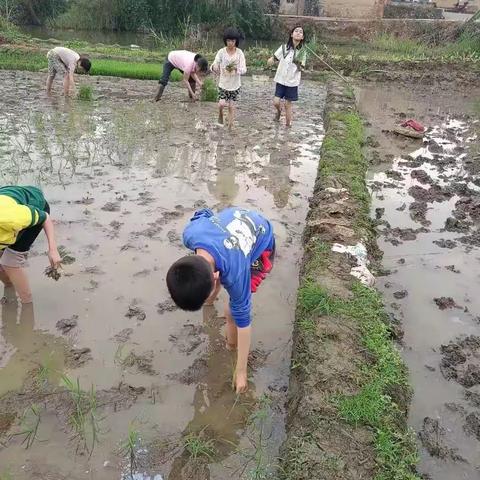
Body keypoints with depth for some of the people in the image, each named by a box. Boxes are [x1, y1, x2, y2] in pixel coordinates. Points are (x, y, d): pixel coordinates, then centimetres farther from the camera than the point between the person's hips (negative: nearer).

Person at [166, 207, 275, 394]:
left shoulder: (235, 274, -43)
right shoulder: (191, 233, -34)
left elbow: (243, 321, -28)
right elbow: (203, 215, -9)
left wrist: (241, 371, -16)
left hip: (261, 244, -5)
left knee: (233, 311, -14)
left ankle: (231, 347, 16)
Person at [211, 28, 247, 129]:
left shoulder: (239, 53, -7)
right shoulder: (221, 52, -8)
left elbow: (244, 69, -11)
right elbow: (215, 65, -9)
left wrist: (236, 68, -32)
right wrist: (214, 67, -34)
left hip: (235, 84, 0)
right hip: (223, 83, 0)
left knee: (231, 106, 4)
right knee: (222, 104, -14)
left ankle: (230, 127, 17)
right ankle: (220, 115, 20)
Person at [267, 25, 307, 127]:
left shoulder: (302, 51, -6)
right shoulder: (284, 48, -5)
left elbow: (301, 68, -7)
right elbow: (273, 59, -1)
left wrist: (298, 64, -29)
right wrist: (271, 60, -25)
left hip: (292, 81, -1)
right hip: (281, 79, 1)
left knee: (288, 104, 6)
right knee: (276, 102, -4)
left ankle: (288, 125, 22)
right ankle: (279, 111, 32)